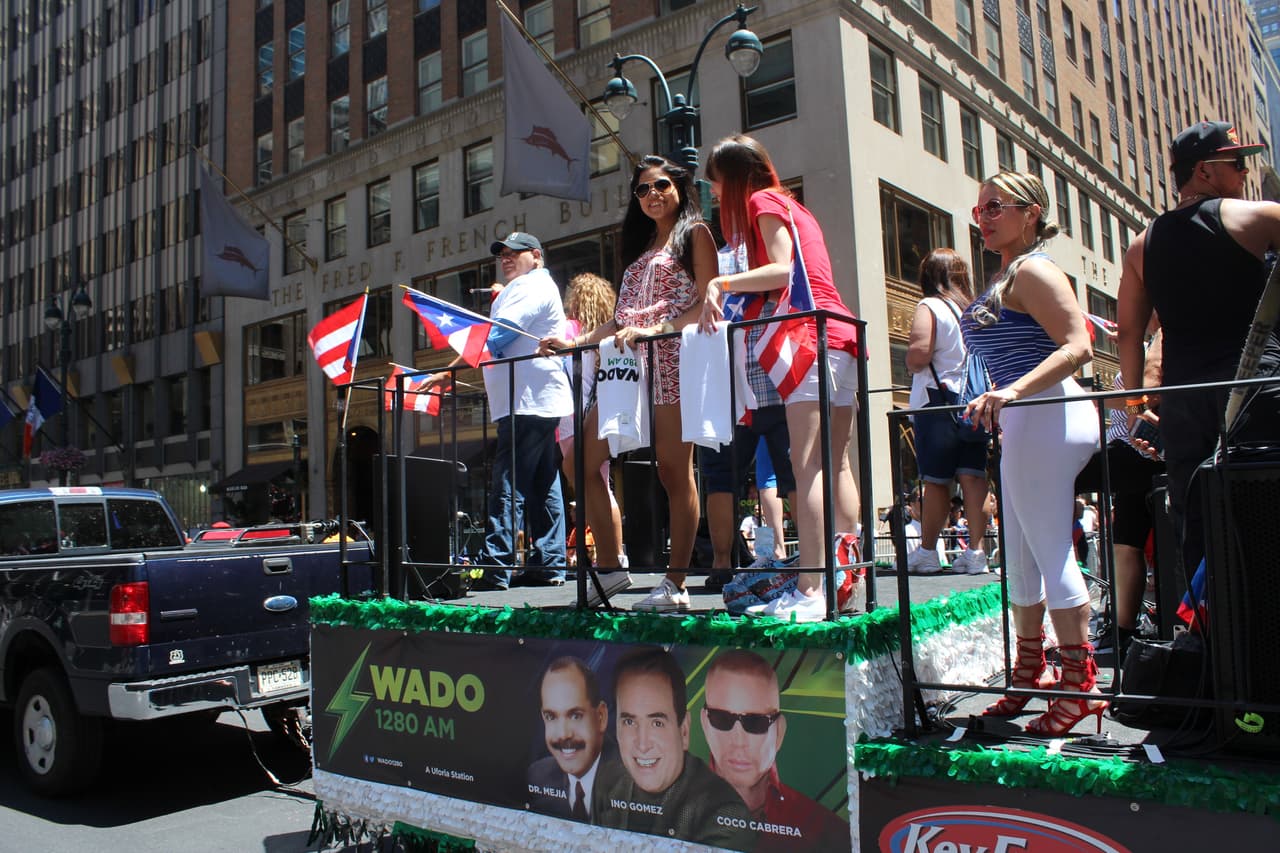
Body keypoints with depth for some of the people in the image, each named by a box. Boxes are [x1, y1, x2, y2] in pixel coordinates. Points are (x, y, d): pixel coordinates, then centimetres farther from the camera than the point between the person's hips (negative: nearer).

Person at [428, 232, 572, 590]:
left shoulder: (531, 287, -6)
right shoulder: (525, 288, 29)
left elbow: (497, 337, -16)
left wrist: (448, 371, -18)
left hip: (528, 402, -11)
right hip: (538, 401, 11)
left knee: (508, 486, -14)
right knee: (541, 484, 9)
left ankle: (495, 568, -16)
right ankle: (549, 564, 12)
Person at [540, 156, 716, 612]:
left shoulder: (694, 233, 6)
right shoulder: (640, 246, 26)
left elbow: (707, 305, -6)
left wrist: (654, 331, -18)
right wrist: (575, 341, 13)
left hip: (673, 360, -7)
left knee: (674, 470, -7)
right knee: (582, 457, -2)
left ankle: (675, 584, 0)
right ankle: (610, 566, 6)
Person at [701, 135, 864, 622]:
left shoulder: (762, 201, 2)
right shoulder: (791, 206, 27)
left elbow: (784, 270, -12)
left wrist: (723, 283, -15)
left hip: (809, 337, -10)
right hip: (840, 337, 10)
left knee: (807, 468, -14)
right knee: (836, 466, 7)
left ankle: (810, 593, -17)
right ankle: (848, 576, 7)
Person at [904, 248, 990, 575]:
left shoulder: (930, 308, -7)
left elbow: (918, 354, -19)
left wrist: (912, 364, 1)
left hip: (938, 403, -6)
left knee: (936, 480, 0)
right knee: (973, 477, 2)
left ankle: (927, 552, 8)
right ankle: (977, 551, 1)